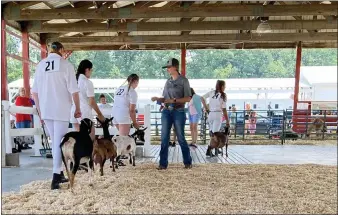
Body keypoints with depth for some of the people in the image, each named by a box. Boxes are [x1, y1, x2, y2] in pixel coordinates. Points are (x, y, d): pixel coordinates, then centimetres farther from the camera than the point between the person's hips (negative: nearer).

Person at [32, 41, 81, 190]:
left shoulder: (40, 65, 7)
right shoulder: (66, 65, -6)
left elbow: (34, 91, 8)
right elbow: (74, 91, -9)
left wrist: (40, 111, 16)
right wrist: (77, 109, 3)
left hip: (46, 110, 5)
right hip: (61, 110, -4)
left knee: (54, 142, 16)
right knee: (59, 142, 1)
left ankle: (59, 173, 24)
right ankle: (56, 177, -3)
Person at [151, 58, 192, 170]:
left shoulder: (183, 81, -2)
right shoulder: (168, 81, 13)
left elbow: (188, 98, -7)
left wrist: (174, 100, -17)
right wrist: (157, 99, -2)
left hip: (179, 112, -5)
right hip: (166, 111, 5)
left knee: (181, 137, 3)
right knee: (164, 138, 1)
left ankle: (187, 162, 19)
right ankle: (163, 163, 8)